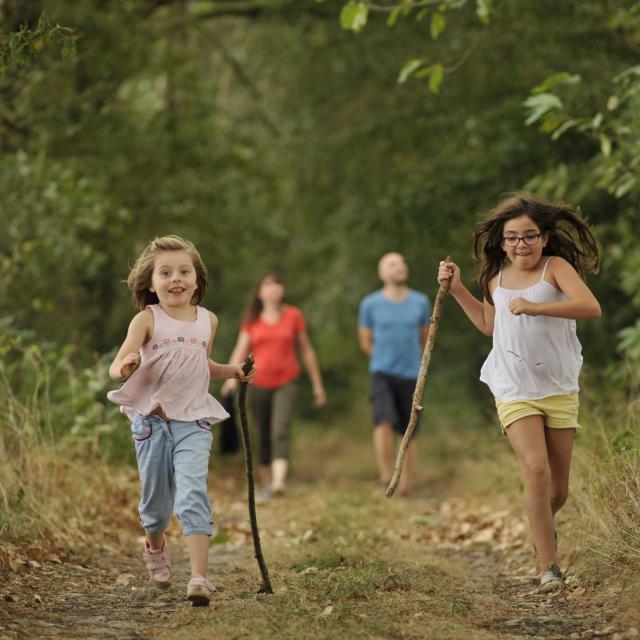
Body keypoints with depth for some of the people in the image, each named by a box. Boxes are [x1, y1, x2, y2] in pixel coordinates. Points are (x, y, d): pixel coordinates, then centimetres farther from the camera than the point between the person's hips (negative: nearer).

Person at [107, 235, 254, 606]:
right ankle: (156, 546, 46)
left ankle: (200, 578, -21)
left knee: (193, 494, -16)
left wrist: (234, 372, 9)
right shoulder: (147, 320, -7)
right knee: (156, 499, 12)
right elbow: (118, 365, -20)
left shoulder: (208, 321, 6)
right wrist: (124, 367, -43)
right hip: (151, 420, -1)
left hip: (193, 422, 1)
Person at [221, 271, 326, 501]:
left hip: (286, 381, -2)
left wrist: (317, 383, 12)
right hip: (258, 384, 2)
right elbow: (241, 349, 0)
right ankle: (265, 484, 16)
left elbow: (306, 350, 10)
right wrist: (232, 376, -18)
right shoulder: (252, 319, 6)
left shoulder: (293, 315, 4)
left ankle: (278, 483, -31)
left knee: (281, 431, -18)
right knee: (263, 436, 6)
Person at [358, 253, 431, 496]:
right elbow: (365, 342, 10)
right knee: (384, 421, -22)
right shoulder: (370, 304, 0)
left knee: (409, 432, 3)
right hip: (382, 373, -2)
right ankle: (385, 476, -16)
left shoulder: (421, 302, 4)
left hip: (411, 375, 2)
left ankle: (405, 482, 17)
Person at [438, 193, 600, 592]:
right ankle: (549, 568, -17)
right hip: (515, 391, 1)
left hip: (560, 390, -1)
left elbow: (591, 307, -24)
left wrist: (535, 307, -32)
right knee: (536, 468, -21)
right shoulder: (496, 279, 9)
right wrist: (457, 289, 16)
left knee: (558, 491, 7)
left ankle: (543, 528, 43)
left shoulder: (556, 267, -7)